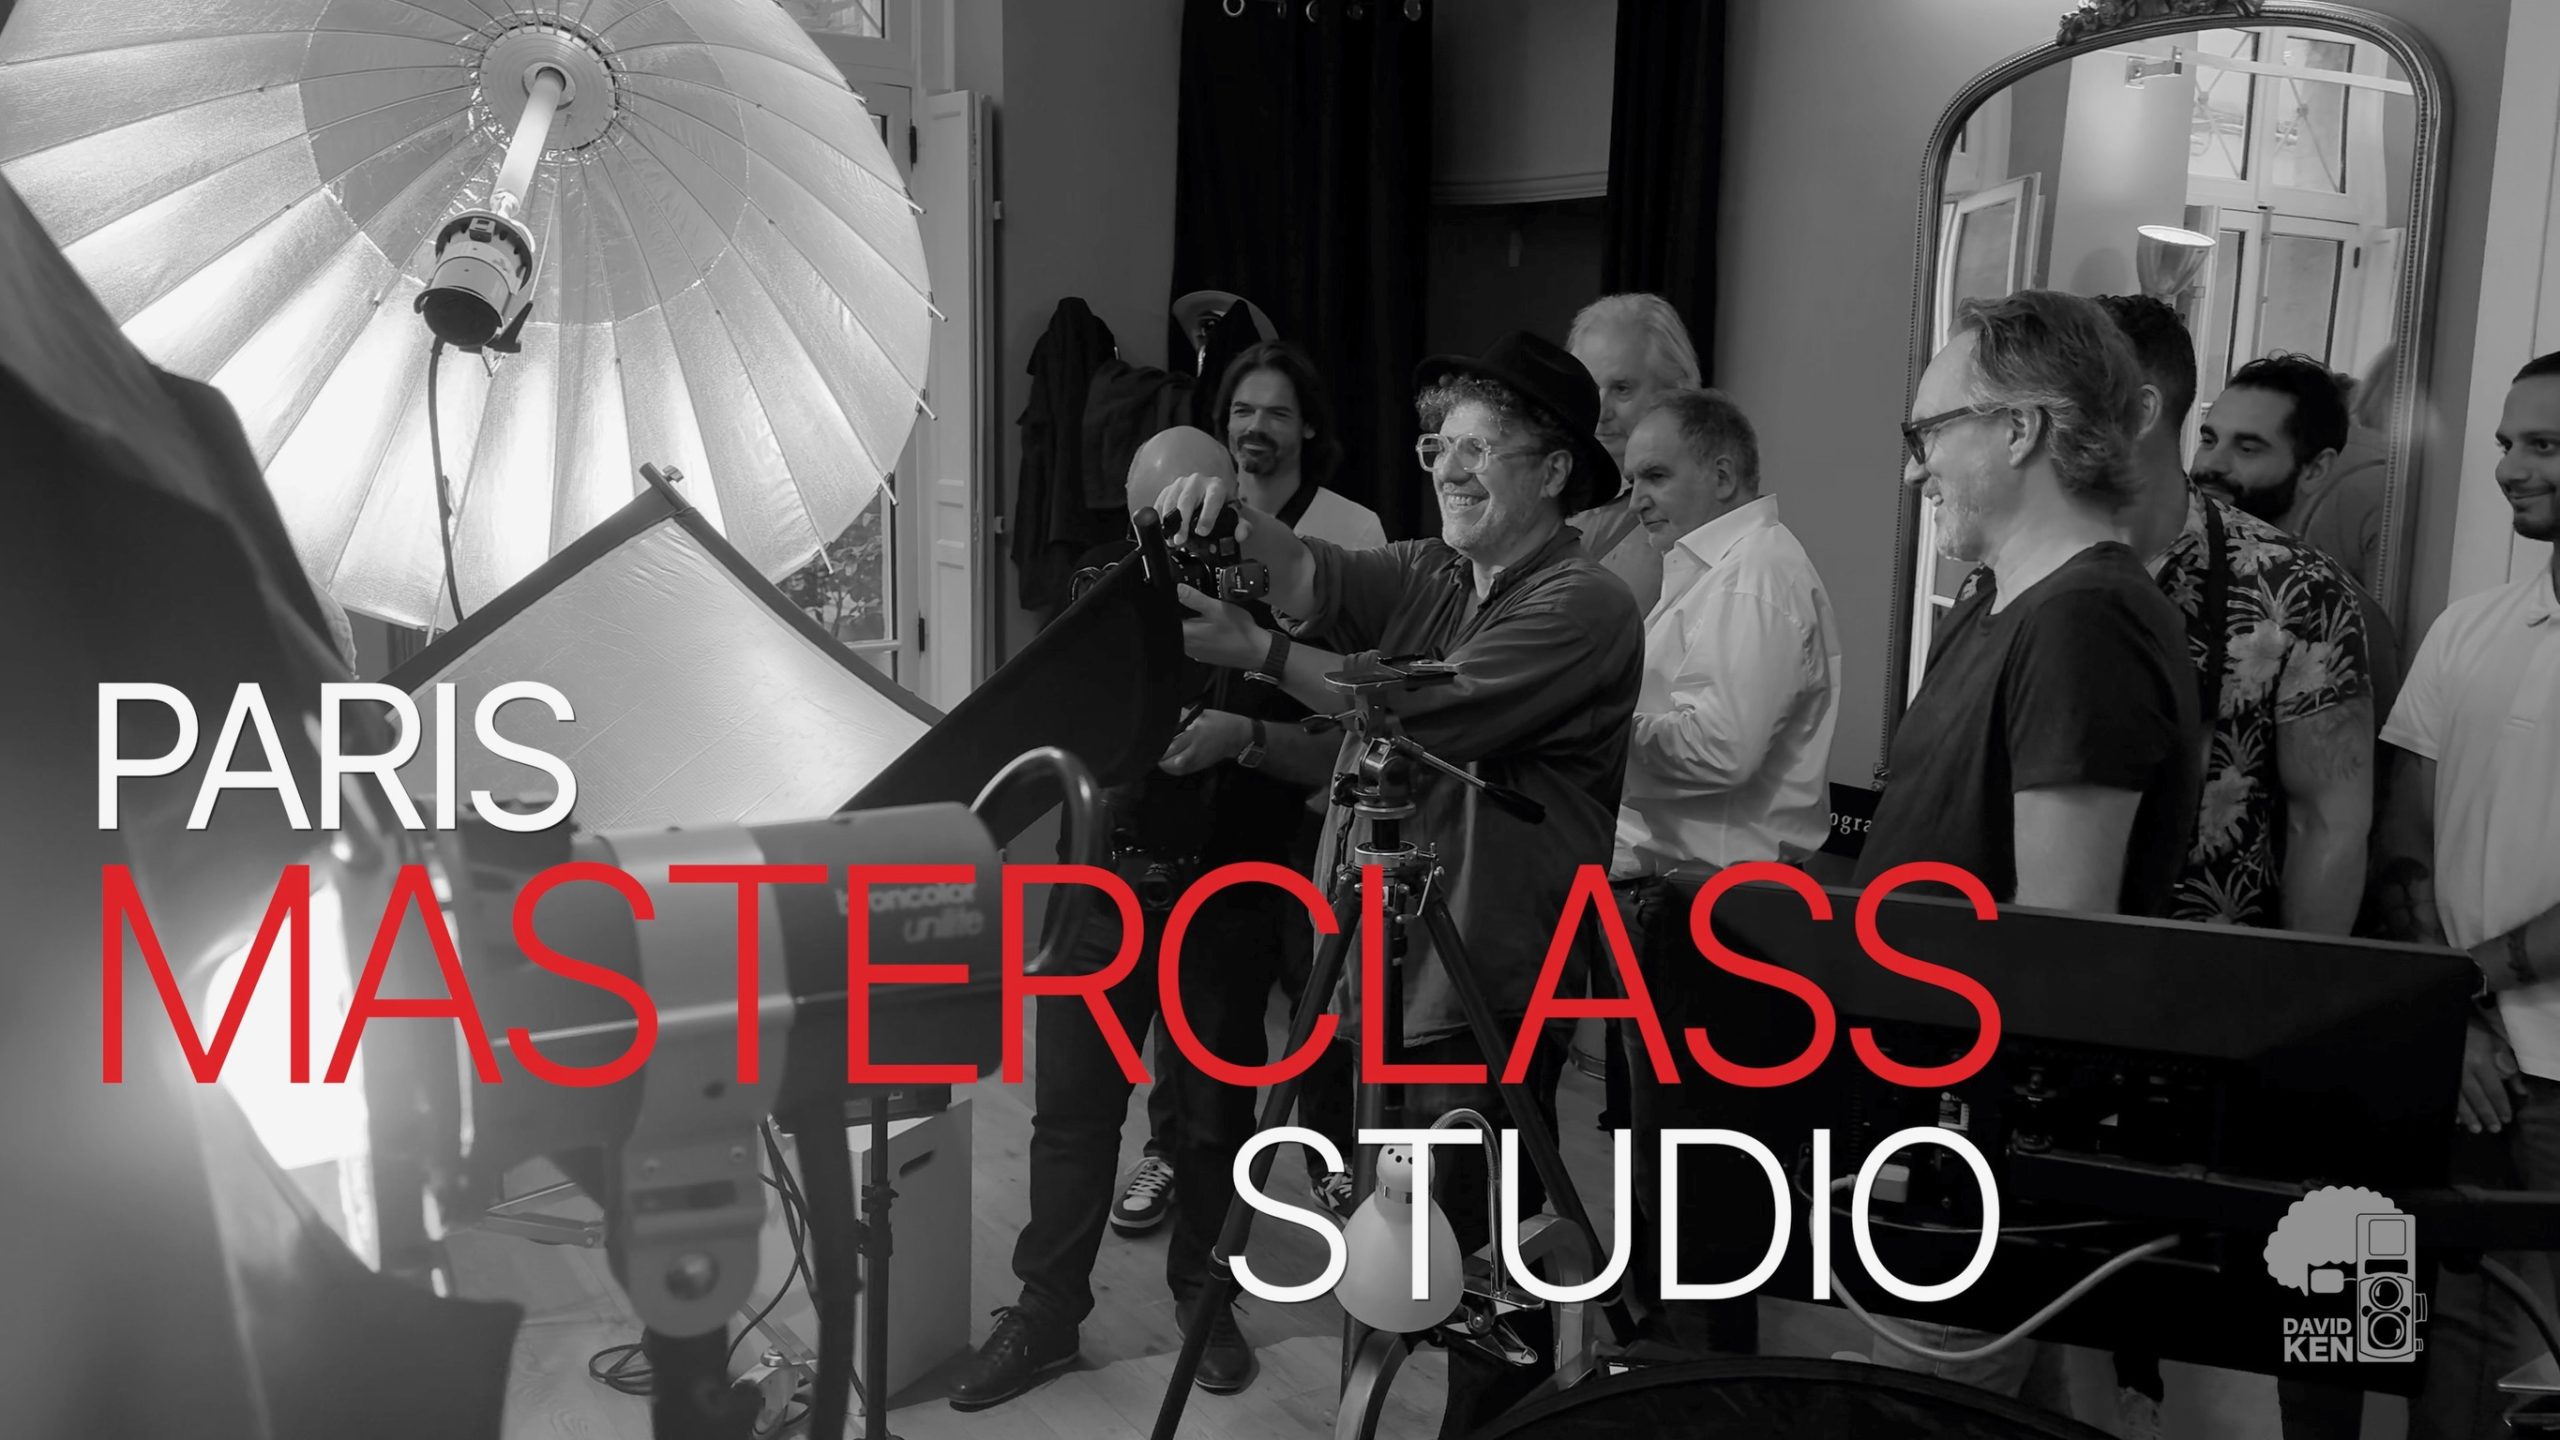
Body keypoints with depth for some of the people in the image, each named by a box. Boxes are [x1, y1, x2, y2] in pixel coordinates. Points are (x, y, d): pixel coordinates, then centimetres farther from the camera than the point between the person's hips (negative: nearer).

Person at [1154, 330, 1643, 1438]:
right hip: (1371, 969, 8)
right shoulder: (1426, 576, 13)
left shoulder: (1580, 605, -11)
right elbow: (1314, 578, -4)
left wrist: (1260, 652, -15)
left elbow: (1421, 714, -20)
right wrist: (1236, 521, -23)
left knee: (1477, 1258, 2)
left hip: (1483, 998, -8)